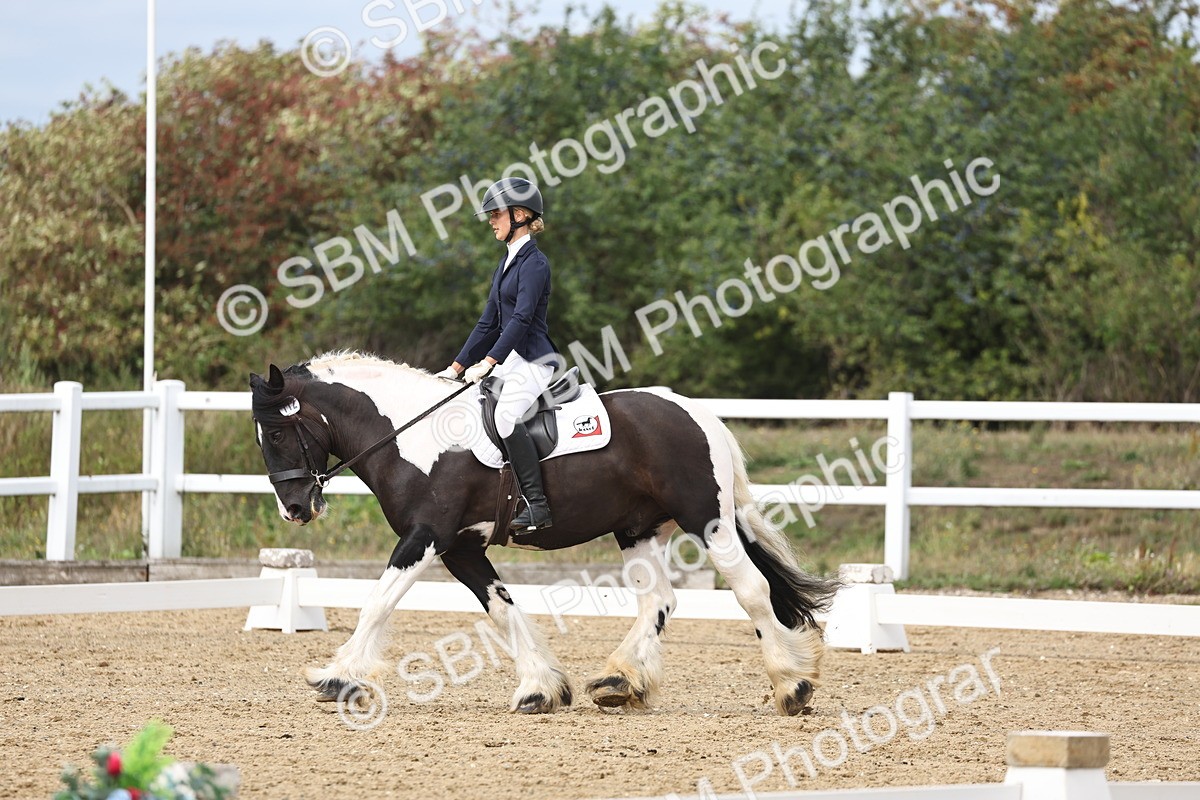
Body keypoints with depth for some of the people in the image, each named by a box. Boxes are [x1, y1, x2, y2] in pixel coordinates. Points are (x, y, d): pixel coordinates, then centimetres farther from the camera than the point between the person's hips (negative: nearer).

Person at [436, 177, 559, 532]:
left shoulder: (534, 263, -10)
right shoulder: (508, 262, 19)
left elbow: (522, 317, -21)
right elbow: (489, 323, 22)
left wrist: (488, 363, -28)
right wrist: (457, 367, 19)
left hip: (533, 360, -10)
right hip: (508, 358, 10)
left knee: (505, 415, -33)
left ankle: (538, 507, -33)